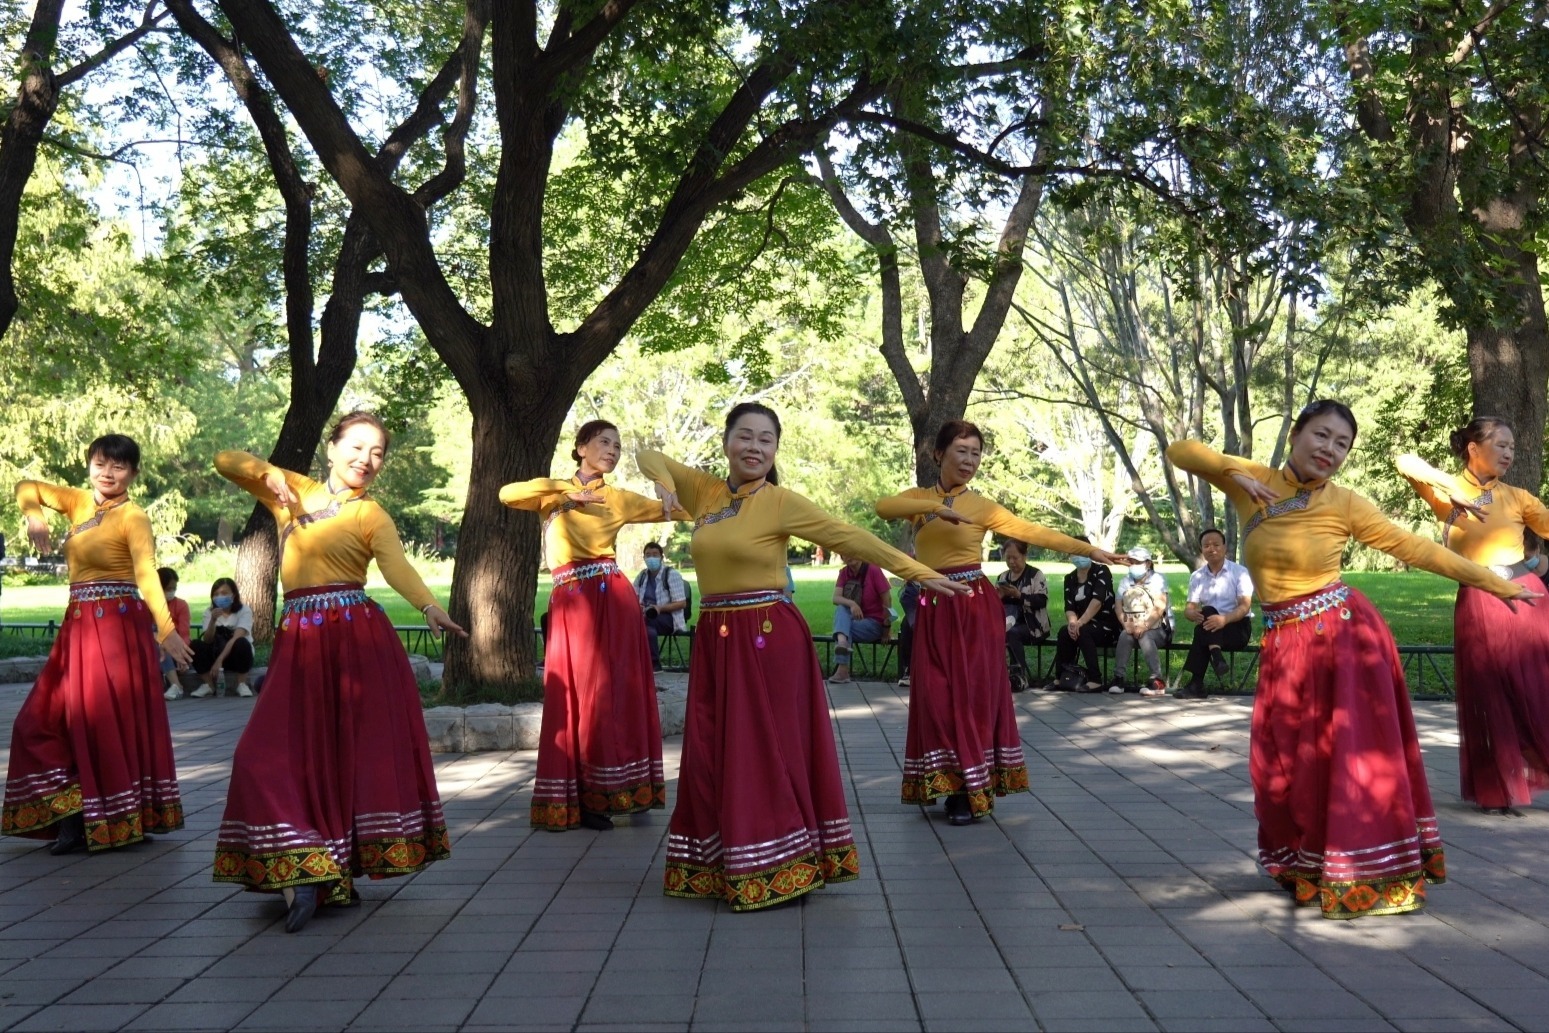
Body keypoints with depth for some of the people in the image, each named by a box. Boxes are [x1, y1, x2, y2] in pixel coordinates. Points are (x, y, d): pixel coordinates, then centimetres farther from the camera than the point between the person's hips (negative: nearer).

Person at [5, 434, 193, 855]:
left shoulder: (132, 517, -10)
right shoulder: (78, 502, 10)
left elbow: (147, 574, -23)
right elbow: (27, 488, 21)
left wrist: (166, 628, -36)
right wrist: (34, 516, -2)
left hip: (118, 626, -8)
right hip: (79, 624, 8)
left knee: (112, 721, -4)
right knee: (43, 718, 9)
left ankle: (122, 820, 5)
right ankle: (76, 815, 17)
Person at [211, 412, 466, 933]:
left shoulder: (372, 515, 5)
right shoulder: (293, 492, 16)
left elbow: (397, 567, -13)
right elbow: (226, 462, 16)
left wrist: (431, 608, -33)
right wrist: (268, 472, -5)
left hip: (358, 638, -3)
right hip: (299, 640, 3)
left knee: (359, 750, -4)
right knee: (275, 753, -4)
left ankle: (341, 870, 6)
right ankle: (306, 870, 1)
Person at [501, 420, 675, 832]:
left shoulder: (617, 498, 11)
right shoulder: (553, 492, 12)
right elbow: (507, 494, -4)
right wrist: (566, 489, -8)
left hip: (611, 600, 0)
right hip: (569, 604, 0)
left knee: (610, 692, 1)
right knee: (572, 697, 1)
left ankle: (600, 796, 10)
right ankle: (578, 797, 9)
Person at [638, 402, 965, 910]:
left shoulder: (780, 502, -6)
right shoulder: (704, 490, 8)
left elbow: (851, 539, -10)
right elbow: (651, 456, 19)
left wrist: (919, 572, -14)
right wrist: (665, 482, -5)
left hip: (769, 638, -5)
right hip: (714, 640, 5)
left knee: (767, 750, -1)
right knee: (711, 753, 7)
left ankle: (781, 869, 9)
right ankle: (720, 868, 19)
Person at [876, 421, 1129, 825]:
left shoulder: (982, 507, 1)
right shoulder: (919, 498, 7)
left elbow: (1035, 533, -4)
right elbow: (883, 507, -13)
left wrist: (1090, 550, -11)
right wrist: (935, 507, -24)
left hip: (975, 606, -2)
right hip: (934, 610, 2)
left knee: (974, 692, -2)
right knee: (936, 696, 2)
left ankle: (971, 790, 4)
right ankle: (950, 783, 11)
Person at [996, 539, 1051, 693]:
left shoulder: (1036, 575, -2)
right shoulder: (1002, 577, 14)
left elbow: (1042, 601, -14)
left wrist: (1019, 595, -25)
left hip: (1033, 624, -4)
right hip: (1012, 623, 4)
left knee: (1012, 632, -35)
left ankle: (1020, 675, -22)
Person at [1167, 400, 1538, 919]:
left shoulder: (1344, 504, -5)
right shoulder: (1252, 482, 0)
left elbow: (1415, 548, 0)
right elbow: (1179, 451, 0)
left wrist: (1498, 584, 2)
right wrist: (1234, 471, -16)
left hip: (1344, 636, -3)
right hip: (1285, 645, 3)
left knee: (1355, 755, 3)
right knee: (1286, 760, 10)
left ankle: (1371, 877, 16)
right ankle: (1309, 869, 31)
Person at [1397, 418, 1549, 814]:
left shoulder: (1517, 496, 10)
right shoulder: (1447, 492, 3)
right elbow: (1406, 463, -14)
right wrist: (1452, 488, -21)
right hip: (1479, 603, -2)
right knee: (1490, 696, 5)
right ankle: (1499, 790, 17)